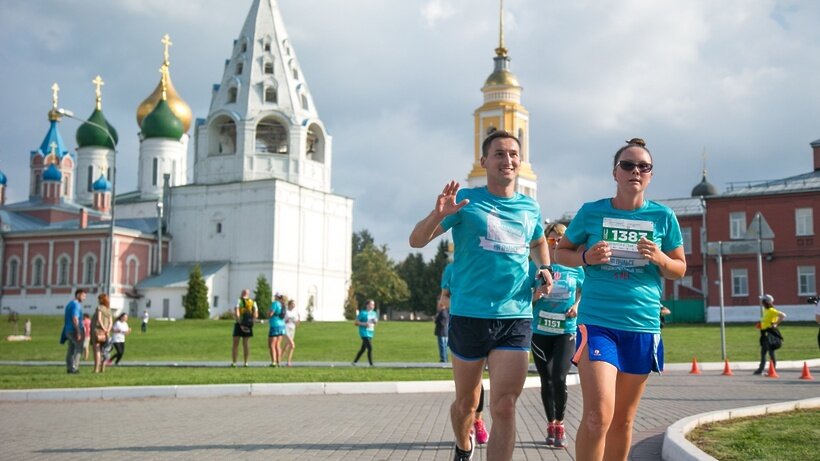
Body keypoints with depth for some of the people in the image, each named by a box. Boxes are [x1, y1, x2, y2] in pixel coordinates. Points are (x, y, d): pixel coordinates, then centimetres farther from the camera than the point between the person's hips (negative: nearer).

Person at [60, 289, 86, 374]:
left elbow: (66, 319, 22)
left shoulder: (69, 304, 17)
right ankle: (74, 368, -11)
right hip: (74, 330, -9)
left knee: (71, 349, 10)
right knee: (79, 348, -6)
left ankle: (69, 368, 9)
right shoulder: (76, 305, -14)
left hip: (68, 331, 9)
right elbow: (75, 319, -22)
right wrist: (78, 332, -24)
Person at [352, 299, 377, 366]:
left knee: (363, 348, 13)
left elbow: (375, 321, 22)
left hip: (370, 333, 8)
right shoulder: (363, 313, -10)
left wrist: (375, 321, -2)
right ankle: (371, 364, -11)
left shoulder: (374, 313, 10)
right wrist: (364, 324, -20)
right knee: (370, 348, -15)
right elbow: (356, 323, -8)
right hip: (364, 333, -8)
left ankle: (354, 362, 26)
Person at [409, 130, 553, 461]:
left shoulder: (530, 208, 10)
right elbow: (416, 241, -7)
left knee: (504, 407, -8)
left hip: (516, 318, 2)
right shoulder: (466, 200, -3)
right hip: (469, 315, -2)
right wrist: (438, 214, -26)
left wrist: (544, 269, 11)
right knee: (466, 402, 14)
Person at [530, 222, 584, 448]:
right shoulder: (536, 266, -2)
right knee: (546, 381, 9)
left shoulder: (575, 268, 1)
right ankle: (551, 425, 27)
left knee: (559, 379, -13)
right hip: (540, 332, 1)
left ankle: (560, 424, 9)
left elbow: (584, 291, 17)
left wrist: (577, 306, -3)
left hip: (566, 332, 0)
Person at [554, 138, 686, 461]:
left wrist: (659, 257, -10)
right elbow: (560, 252, 11)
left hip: (643, 327, 3)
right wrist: (585, 257, -11)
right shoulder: (591, 212, 1)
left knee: (623, 420, 13)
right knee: (598, 415, -16)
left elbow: (680, 270, 12)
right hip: (596, 322, -3)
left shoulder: (663, 217, 5)